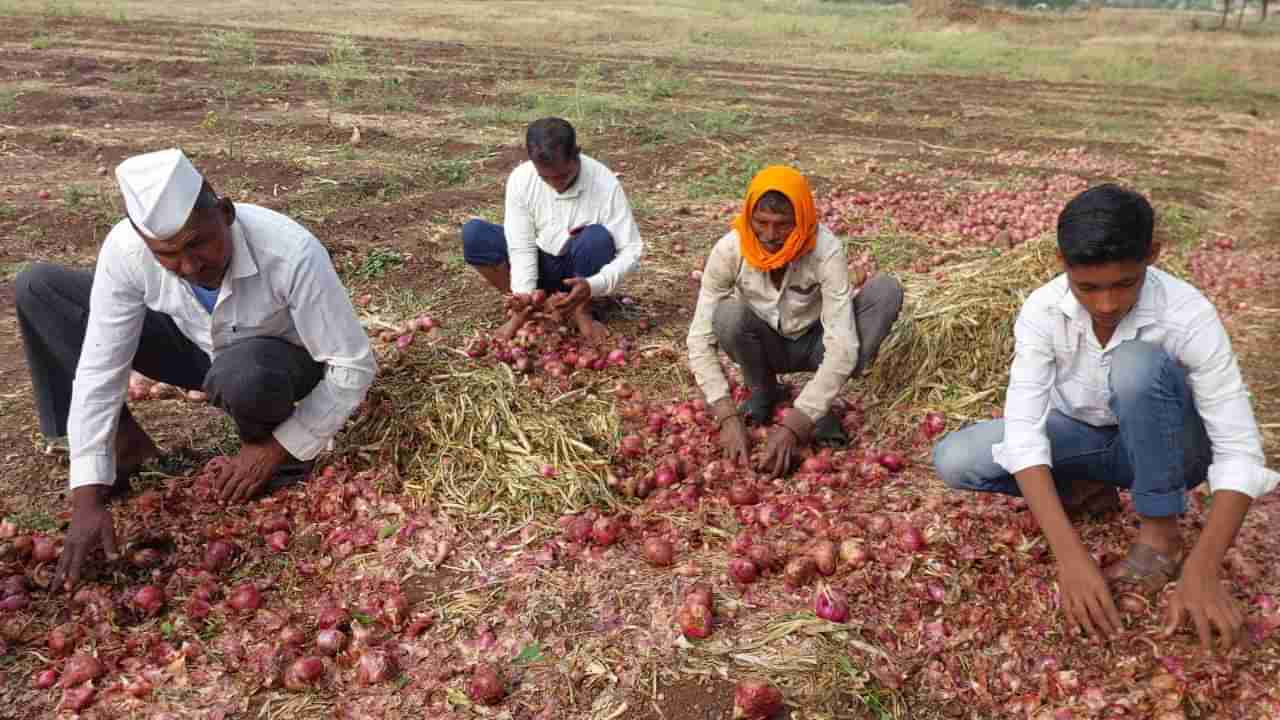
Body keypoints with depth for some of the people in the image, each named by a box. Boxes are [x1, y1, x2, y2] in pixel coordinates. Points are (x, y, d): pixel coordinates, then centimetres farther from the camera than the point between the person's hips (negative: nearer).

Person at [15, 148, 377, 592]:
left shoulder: (291, 252, -37)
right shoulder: (125, 249, -26)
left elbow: (353, 366, -29)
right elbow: (99, 369, -21)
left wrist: (278, 449, -25)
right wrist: (87, 499, -24)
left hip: (283, 366, -4)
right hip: (198, 349, 4)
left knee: (244, 372, -43)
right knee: (37, 289, -9)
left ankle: (271, 450, -7)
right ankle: (127, 447, -3)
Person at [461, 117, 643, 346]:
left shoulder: (604, 185, -24)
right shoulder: (520, 178, -18)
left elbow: (632, 250, -23)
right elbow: (522, 246, -17)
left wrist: (593, 286, -39)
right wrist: (524, 293, -35)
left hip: (580, 273, -2)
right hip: (538, 265, 2)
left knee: (597, 237, -36)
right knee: (474, 233, -21)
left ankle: (582, 311, -11)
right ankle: (523, 310, -8)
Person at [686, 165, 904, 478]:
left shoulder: (826, 250, -29)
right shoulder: (729, 250, -25)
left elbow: (842, 346, -35)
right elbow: (700, 339, -24)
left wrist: (792, 425, -42)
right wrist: (727, 417, -35)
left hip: (814, 342, 0)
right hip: (764, 346, 0)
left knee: (887, 290, -25)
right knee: (728, 313, -34)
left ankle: (819, 409, -17)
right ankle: (763, 392, -3)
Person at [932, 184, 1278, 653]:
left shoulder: (1189, 316, -28)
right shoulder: (1042, 310, -24)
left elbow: (1240, 450, -28)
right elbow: (1023, 431, -30)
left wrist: (1201, 572, -39)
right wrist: (1070, 556, -40)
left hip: (1163, 447, -2)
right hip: (1082, 437, 2)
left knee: (1138, 364, -35)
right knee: (953, 461, -23)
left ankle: (1162, 534, -17)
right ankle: (1088, 491, 0)